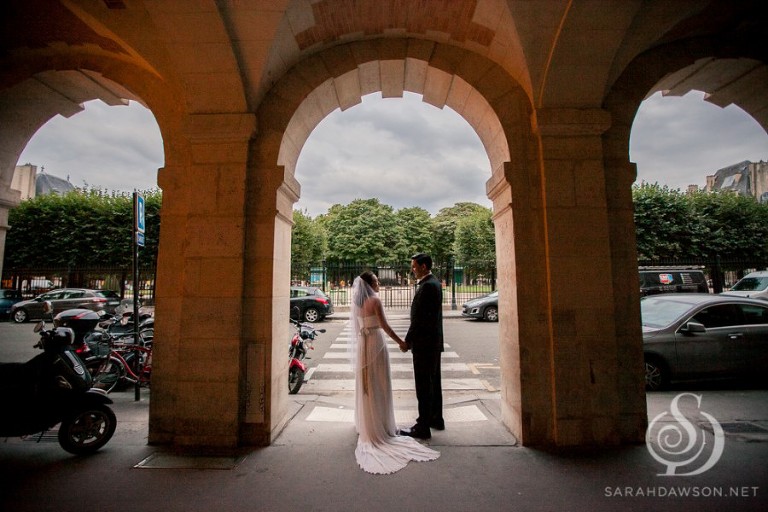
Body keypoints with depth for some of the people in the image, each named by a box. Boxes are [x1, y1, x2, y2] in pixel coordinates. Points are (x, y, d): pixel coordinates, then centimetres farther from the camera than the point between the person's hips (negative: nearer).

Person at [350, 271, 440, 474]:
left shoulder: (357, 301, 7)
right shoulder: (375, 300, -15)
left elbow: (356, 326, 12)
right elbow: (384, 326, -17)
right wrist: (400, 342, -10)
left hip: (361, 344, 7)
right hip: (375, 342, -7)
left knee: (365, 384, 16)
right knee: (379, 384, 4)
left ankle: (365, 423, 27)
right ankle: (380, 424, 13)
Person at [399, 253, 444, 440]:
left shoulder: (427, 286, -20)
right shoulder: (434, 283, 11)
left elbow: (419, 318, -23)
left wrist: (408, 340, -14)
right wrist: (412, 338, 17)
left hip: (424, 343, -10)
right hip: (434, 342, 10)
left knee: (423, 386, -1)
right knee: (433, 382, 19)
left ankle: (423, 427, 9)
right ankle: (436, 419, 32)